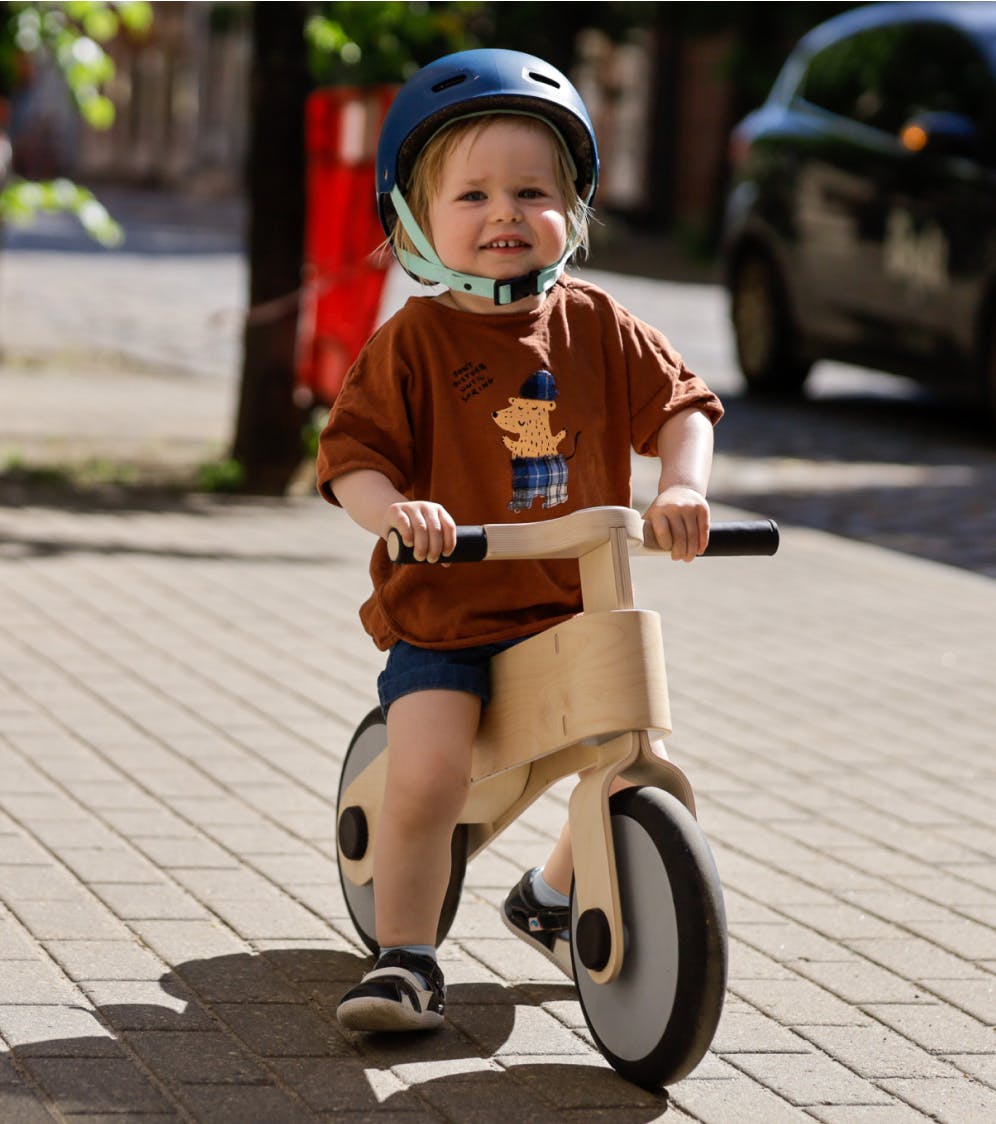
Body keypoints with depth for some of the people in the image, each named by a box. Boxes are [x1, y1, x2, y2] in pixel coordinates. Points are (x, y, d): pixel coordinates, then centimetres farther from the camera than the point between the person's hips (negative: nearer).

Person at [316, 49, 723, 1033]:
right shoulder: (413, 341, -7)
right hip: (443, 616, -4)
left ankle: (552, 896, 28)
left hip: (577, 606, 4)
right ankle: (405, 959, -5)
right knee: (425, 774, -24)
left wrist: (682, 487, -17)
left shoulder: (596, 326, 3)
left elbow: (679, 405, 3)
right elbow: (352, 453, -10)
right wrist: (392, 509, -31)